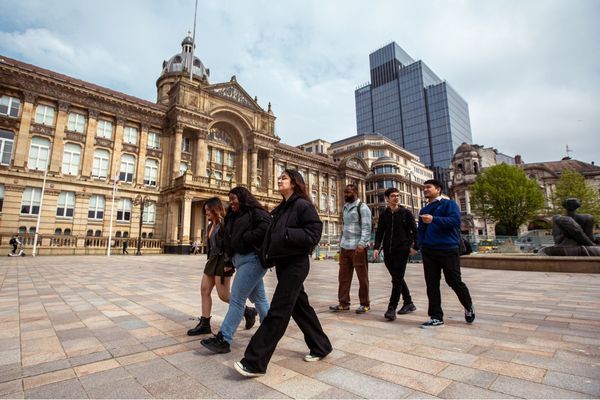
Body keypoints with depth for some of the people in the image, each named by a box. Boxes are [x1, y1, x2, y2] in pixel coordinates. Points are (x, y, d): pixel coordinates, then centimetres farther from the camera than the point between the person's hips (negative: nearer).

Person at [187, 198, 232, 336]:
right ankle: (205, 324, 16)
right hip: (212, 260, 10)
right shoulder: (210, 226, 14)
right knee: (204, 290, 8)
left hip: (222, 261, -9)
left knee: (223, 295, -5)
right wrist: (209, 259, 18)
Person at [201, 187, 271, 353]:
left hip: (252, 259, -9)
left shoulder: (255, 212, -5)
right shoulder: (233, 216, 20)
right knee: (259, 298, 15)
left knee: (236, 299, -7)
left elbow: (265, 229, -22)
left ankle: (223, 339, 0)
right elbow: (230, 240, 18)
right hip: (240, 259, 9)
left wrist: (244, 239, -16)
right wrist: (230, 262, 8)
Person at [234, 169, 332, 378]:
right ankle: (321, 346, 34)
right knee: (300, 306, 17)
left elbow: (314, 233, -19)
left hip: (296, 264, -9)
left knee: (277, 312, -5)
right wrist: (268, 253, 3)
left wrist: (287, 234, -25)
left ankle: (255, 362, 4)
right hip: (282, 263, 9)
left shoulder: (302, 205, -11)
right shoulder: (281, 208, 14)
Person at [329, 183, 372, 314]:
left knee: (362, 276, 4)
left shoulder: (362, 207, -6)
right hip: (344, 247, 7)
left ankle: (365, 304, 16)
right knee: (343, 276, 8)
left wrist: (362, 243, -24)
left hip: (357, 247, -7)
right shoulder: (346, 207, 17)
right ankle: (343, 303, 17)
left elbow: (366, 227, -14)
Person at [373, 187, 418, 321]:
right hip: (388, 251, 4)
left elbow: (414, 231, 2)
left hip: (402, 251, -4)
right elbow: (379, 232, 8)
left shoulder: (406, 213, 1)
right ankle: (408, 303, 28)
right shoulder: (384, 215, 9)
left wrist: (415, 247, -6)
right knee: (398, 279, 12)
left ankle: (391, 309, -4)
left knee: (397, 280, -7)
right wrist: (376, 247, -2)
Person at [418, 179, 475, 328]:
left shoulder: (449, 204, -1)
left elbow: (455, 220, -18)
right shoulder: (424, 210, 16)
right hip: (429, 251, 5)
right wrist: (421, 245, 7)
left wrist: (434, 219, -27)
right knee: (432, 285, 4)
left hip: (448, 250, -5)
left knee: (454, 282, 6)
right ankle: (436, 317, 13)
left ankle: (468, 307, 35)